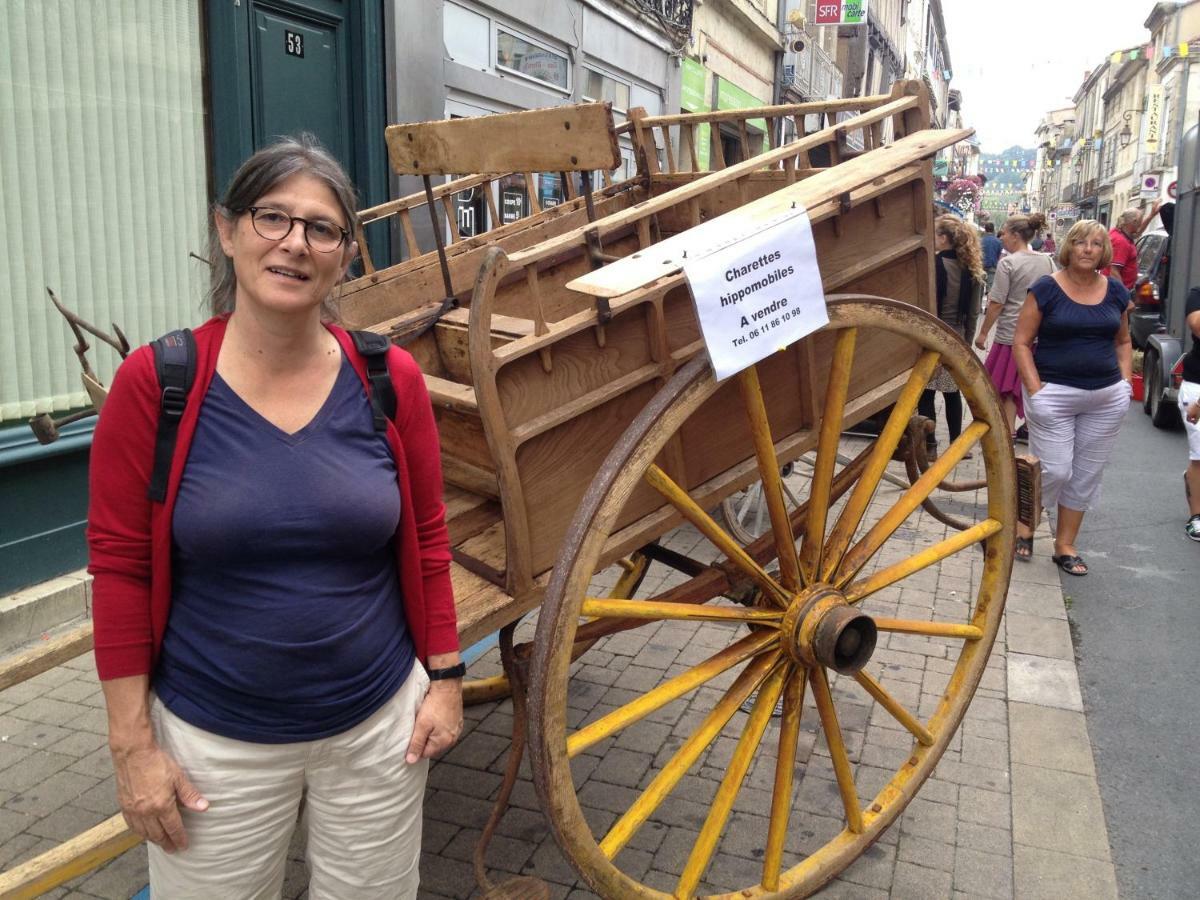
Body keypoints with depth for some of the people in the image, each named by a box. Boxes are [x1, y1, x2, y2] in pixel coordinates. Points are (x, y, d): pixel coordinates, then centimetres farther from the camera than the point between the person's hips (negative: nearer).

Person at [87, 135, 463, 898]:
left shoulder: (390, 379, -7)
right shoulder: (154, 382, -11)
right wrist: (133, 742, -5)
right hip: (213, 740, -1)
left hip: (380, 724, 2)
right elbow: (121, 567, -7)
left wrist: (445, 677, 3)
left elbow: (427, 540, 2)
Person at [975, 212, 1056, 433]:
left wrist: (983, 333, -3)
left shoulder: (1008, 263, -13)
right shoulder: (1047, 261, 5)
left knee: (1007, 389, 4)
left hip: (1012, 336, -6)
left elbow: (996, 304, -12)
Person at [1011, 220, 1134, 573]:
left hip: (1107, 398, 5)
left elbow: (1123, 341, 19)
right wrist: (1036, 391, -14)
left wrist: (1126, 381, 5)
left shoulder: (1115, 291, 7)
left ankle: (1065, 544, 23)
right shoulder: (1047, 288, -6)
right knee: (1054, 470, -6)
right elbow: (1021, 343, -6)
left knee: (1086, 475, 9)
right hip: (1055, 394, -4)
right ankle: (1024, 526, 20)